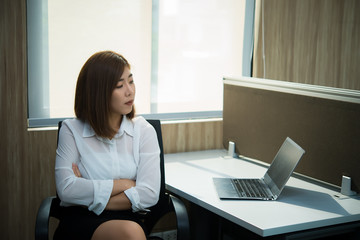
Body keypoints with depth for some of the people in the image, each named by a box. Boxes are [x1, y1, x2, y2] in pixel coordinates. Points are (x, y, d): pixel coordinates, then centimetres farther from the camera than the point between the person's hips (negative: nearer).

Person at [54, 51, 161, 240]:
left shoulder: (144, 131, 7)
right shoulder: (71, 130, 3)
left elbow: (149, 194, -5)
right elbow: (66, 189, -9)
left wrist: (89, 199, -8)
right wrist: (123, 184, -7)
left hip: (126, 218, 3)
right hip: (79, 220, -3)